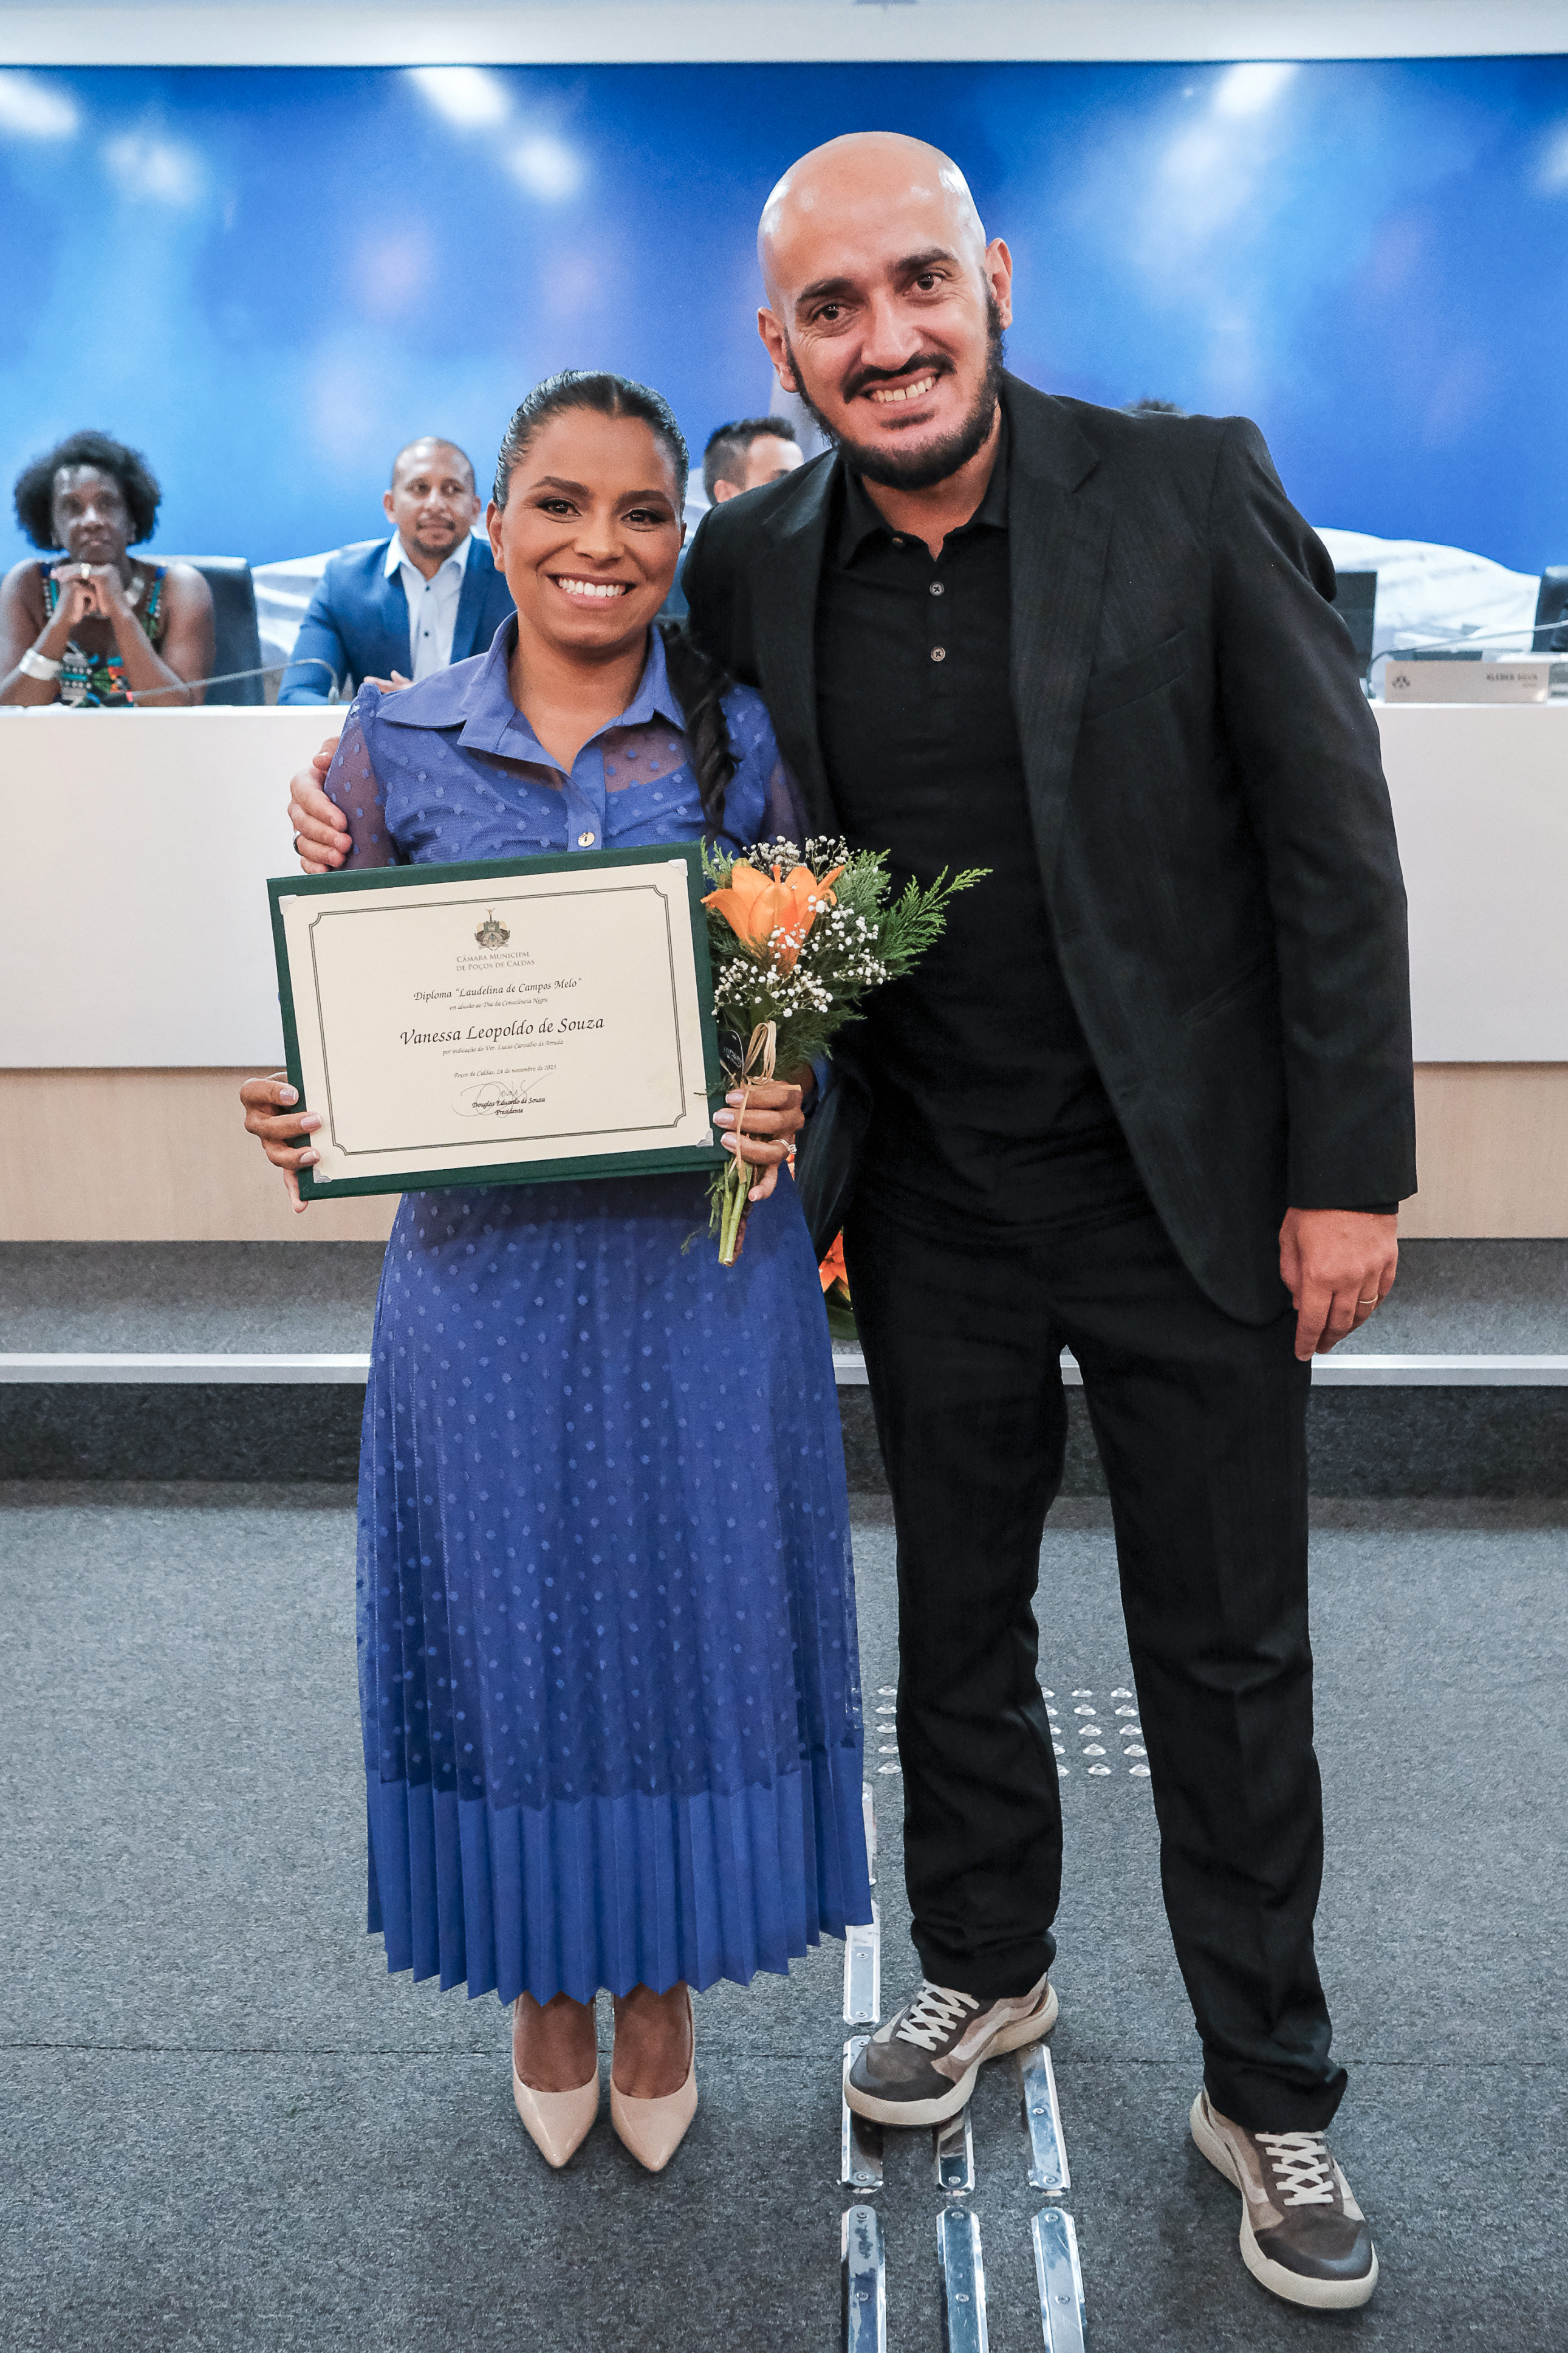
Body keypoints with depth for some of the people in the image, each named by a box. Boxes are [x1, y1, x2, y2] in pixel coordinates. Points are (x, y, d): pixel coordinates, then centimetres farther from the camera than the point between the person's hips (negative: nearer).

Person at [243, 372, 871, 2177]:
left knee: (686, 1606, 10)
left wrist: (789, 1098, -16)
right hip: (485, 1265, 1)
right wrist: (298, 1112, -14)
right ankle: (546, 1984, 36)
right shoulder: (396, 743, 2)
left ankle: (663, 1980, 35)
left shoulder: (747, 736, 1)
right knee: (510, 1617, 11)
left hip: (702, 1260, 0)